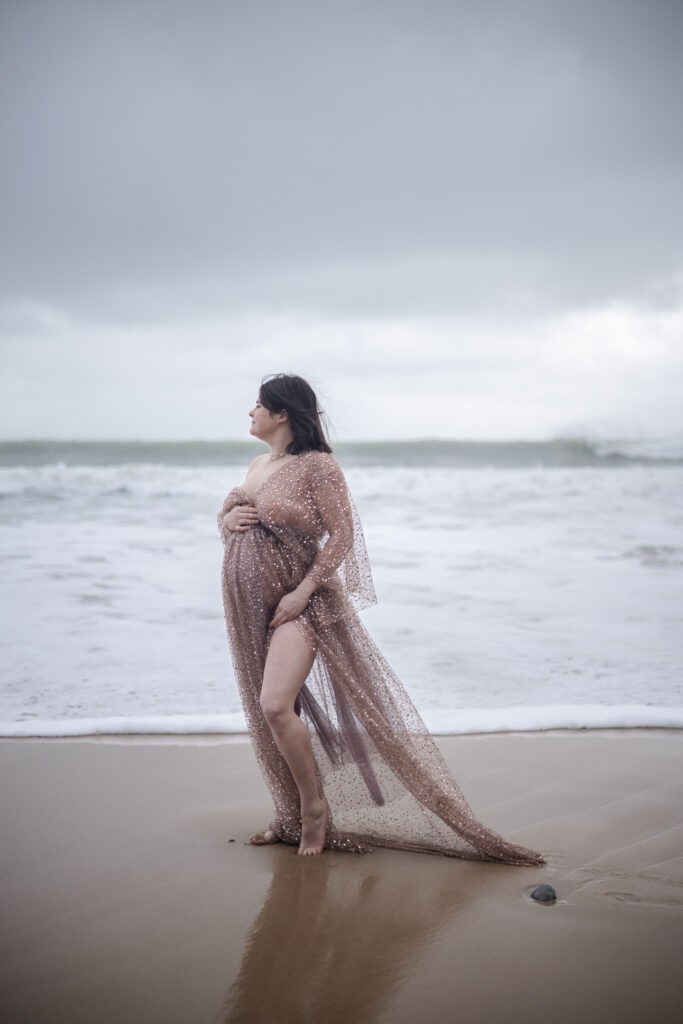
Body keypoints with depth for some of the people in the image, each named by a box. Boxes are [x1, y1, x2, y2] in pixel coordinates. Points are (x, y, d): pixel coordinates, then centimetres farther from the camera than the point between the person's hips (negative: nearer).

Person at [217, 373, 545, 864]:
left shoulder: (317, 465, -9)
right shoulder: (258, 466, 14)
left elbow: (341, 534, -12)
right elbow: (228, 518, 24)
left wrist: (303, 591, -19)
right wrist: (228, 519, -1)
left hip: (298, 602, -8)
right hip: (250, 604, 8)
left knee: (276, 705, -22)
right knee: (268, 713, 11)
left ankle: (316, 806, -2)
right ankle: (295, 816, 24)